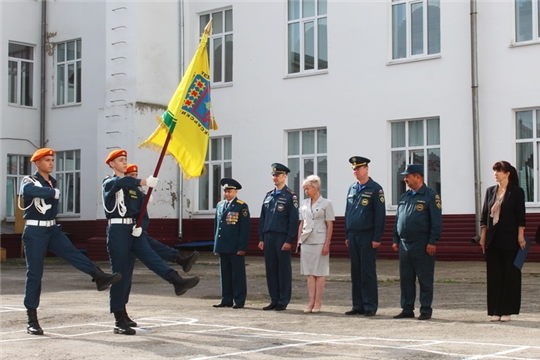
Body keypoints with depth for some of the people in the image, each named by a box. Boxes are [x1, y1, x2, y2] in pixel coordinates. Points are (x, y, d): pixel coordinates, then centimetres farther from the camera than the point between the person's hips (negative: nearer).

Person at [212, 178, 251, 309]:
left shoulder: (241, 206, -5)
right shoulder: (219, 205, 14)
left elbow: (245, 228, -9)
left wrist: (242, 247, -14)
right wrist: (216, 244, 13)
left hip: (236, 248, -6)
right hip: (222, 247, 6)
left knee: (238, 274, 0)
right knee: (225, 274, 9)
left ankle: (239, 301, 5)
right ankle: (226, 300, 15)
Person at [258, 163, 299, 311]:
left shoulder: (290, 196, -3)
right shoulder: (268, 196, 14)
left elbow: (293, 220, -8)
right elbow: (262, 218, 15)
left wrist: (289, 241, -13)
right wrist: (261, 238, 9)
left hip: (282, 238, -6)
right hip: (268, 238, 6)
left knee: (284, 269, 0)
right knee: (270, 269, 7)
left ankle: (283, 302, 5)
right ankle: (274, 300, 14)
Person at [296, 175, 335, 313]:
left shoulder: (326, 203, -3)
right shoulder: (304, 204, 11)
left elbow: (330, 225, -5)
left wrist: (327, 244, -11)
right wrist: (299, 241, 10)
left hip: (320, 241, -5)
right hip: (306, 241, 5)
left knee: (320, 272, -1)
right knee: (309, 272, 4)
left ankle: (318, 303, 2)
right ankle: (311, 302, 7)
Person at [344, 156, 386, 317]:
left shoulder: (375, 189, -5)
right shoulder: (351, 189, 14)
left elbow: (380, 215, -9)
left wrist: (377, 238, -14)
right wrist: (347, 236, 13)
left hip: (367, 237, -6)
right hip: (353, 236, 6)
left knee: (368, 272, -3)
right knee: (355, 272, 8)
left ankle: (370, 306, 2)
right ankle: (358, 306, 13)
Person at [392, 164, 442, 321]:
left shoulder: (431, 196, -5)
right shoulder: (404, 197, 15)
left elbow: (436, 221, -10)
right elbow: (398, 219, 19)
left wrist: (432, 242, -15)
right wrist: (396, 240, 14)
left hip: (423, 246, -7)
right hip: (404, 245, 7)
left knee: (425, 279, 0)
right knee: (406, 279, 9)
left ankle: (425, 310, 6)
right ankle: (407, 309, 16)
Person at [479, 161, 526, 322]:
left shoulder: (516, 192, -2)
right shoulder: (490, 191, 10)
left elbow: (520, 215, -5)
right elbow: (484, 215, 11)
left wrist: (520, 236, -11)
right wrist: (483, 235, 6)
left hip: (509, 239, -4)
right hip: (493, 239, 4)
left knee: (510, 274, 1)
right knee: (494, 275, 4)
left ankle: (507, 310, 6)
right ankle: (495, 310, 9)